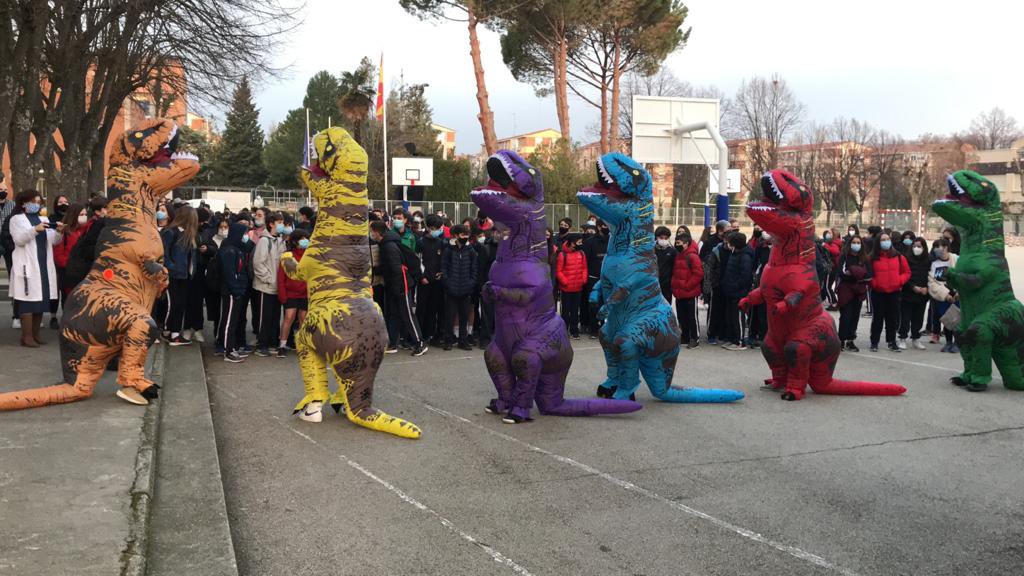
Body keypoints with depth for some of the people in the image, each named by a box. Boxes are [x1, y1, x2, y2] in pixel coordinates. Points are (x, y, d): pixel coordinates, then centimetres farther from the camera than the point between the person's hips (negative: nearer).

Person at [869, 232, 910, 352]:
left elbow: (906, 272, 7)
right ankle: (874, 342, 12)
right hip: (878, 292, -2)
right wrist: (873, 282, -11)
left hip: (894, 292, 2)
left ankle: (891, 341, 18)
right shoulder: (873, 258, 0)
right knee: (878, 318, 4)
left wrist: (900, 281, -8)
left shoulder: (898, 257, 4)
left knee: (893, 318, 7)